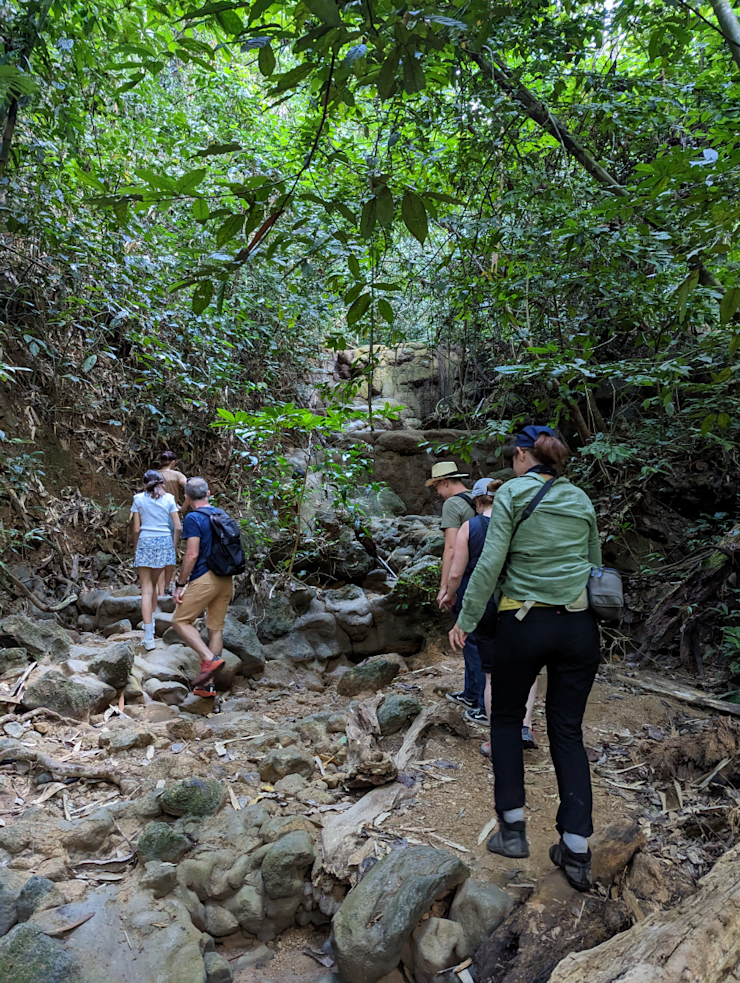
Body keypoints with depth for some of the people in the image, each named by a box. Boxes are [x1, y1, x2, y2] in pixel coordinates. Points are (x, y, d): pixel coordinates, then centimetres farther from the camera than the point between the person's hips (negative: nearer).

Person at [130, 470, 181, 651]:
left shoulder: (139, 499, 1)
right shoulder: (169, 499, 5)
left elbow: (136, 529, 0)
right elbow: (177, 527, 2)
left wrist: (135, 550, 11)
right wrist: (174, 546, 13)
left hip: (145, 543, -2)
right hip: (165, 542, 2)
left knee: (146, 589, -1)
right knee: (154, 583, 22)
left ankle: (149, 638, -7)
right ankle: (151, 622, 32)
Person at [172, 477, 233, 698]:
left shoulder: (193, 518, -10)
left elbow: (192, 555, -17)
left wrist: (180, 584, -10)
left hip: (204, 578, -7)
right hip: (226, 579, 8)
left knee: (181, 621, 6)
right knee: (216, 628, 9)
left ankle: (209, 659, -10)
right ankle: (207, 684, 13)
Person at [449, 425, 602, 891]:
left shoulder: (512, 493, -6)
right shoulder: (581, 499, 8)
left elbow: (490, 563, -11)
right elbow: (595, 562, 17)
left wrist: (466, 620, -5)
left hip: (525, 624, -4)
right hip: (580, 625, 4)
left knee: (506, 717, 17)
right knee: (568, 731, 11)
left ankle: (513, 827, 18)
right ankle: (577, 851, 13)